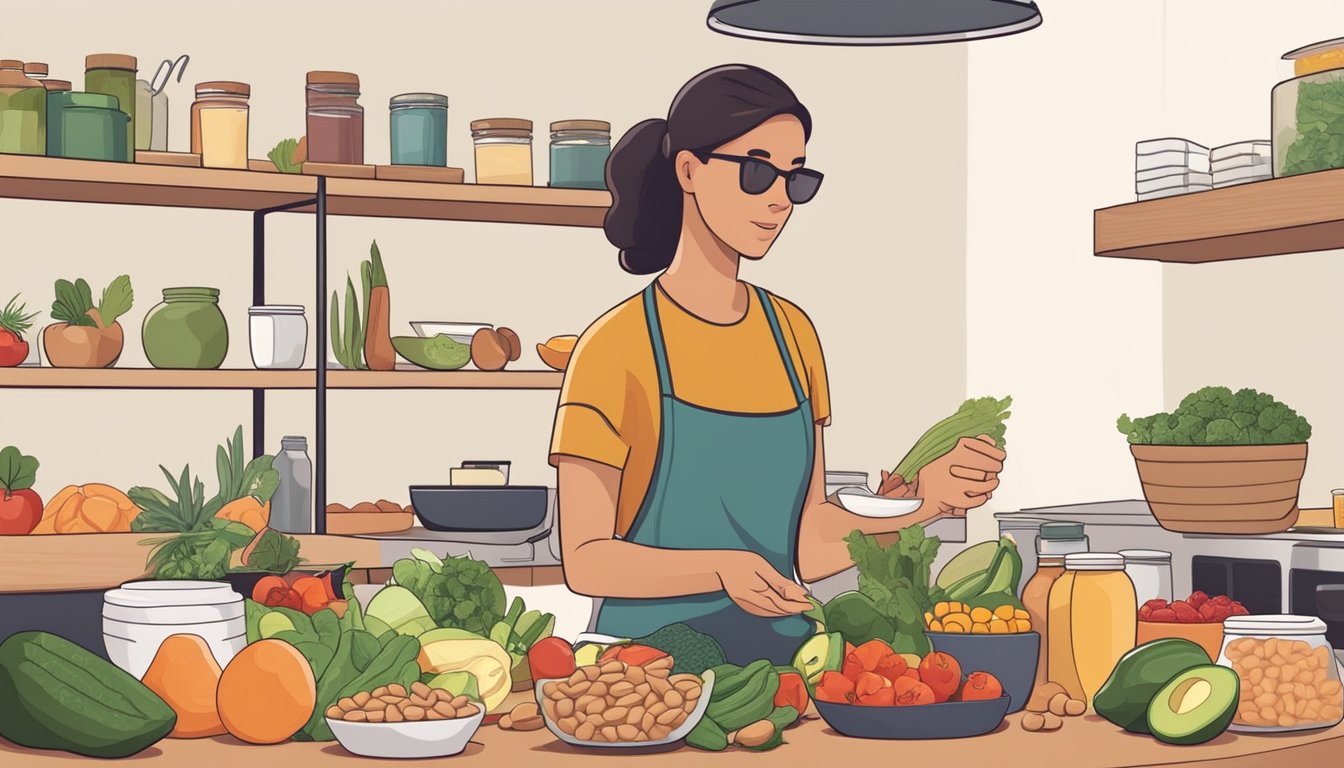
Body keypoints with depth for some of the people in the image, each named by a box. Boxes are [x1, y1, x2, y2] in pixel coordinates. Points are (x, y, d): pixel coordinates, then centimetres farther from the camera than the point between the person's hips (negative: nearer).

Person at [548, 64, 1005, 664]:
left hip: (779, 651, 5)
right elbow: (586, 560, -8)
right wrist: (725, 569, -21)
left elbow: (810, 546, 10)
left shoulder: (794, 336, 10)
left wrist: (925, 500, -3)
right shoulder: (615, 348, -7)